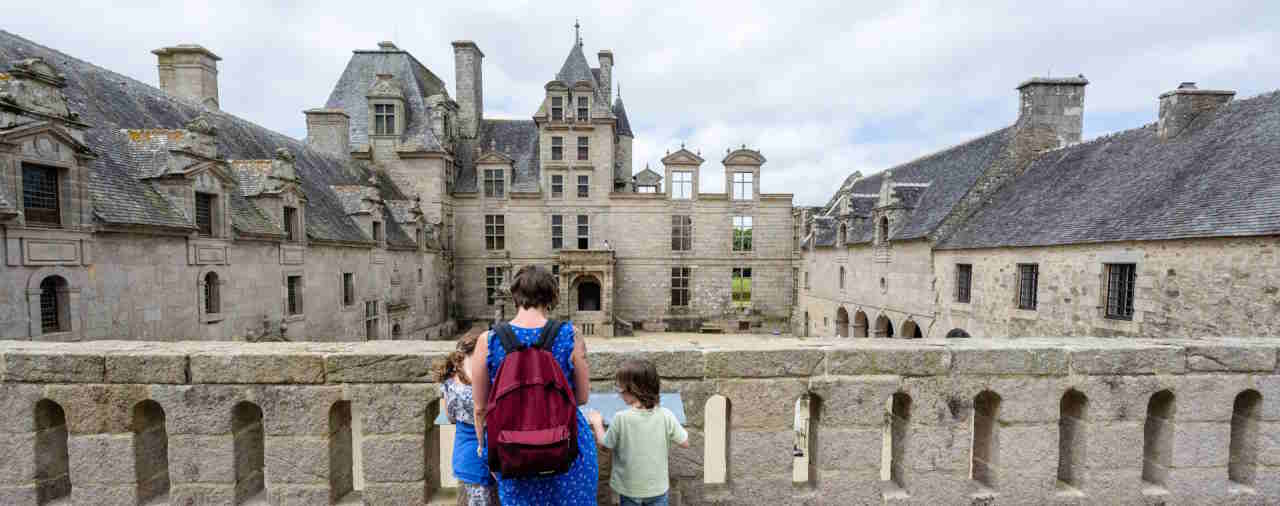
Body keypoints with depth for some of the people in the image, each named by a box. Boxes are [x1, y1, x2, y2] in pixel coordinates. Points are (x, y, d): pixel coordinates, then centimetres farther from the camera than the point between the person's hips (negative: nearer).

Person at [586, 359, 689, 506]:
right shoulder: (666, 416, -19)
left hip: (630, 489, -1)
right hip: (657, 488, 1)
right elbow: (685, 443, -6)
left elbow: (604, 443, -7)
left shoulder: (621, 418, -24)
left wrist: (597, 423, 10)